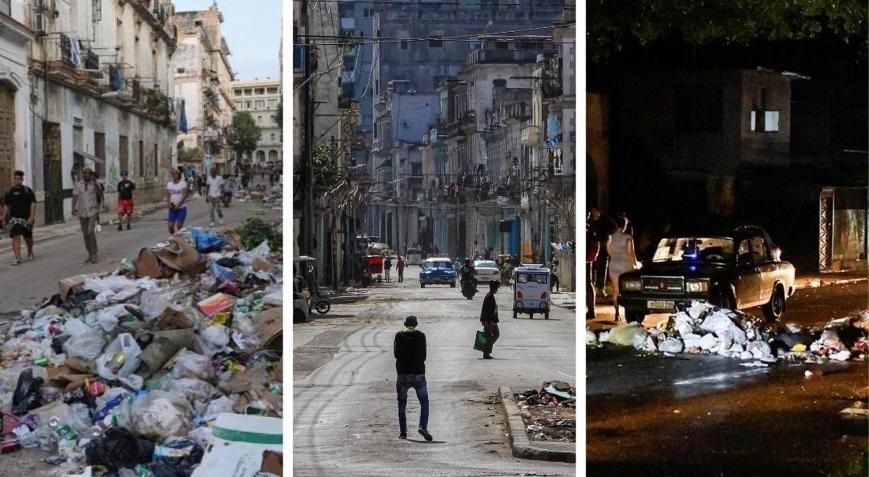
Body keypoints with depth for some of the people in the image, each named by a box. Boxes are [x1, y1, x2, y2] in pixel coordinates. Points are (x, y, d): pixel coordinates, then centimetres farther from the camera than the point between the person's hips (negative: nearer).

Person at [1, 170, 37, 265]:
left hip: (26, 218, -1)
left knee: (28, 238, 11)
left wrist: (31, 217, -13)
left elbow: (33, 204, -5)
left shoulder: (28, 191, -3)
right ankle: (17, 259, -12)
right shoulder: (9, 192, 4)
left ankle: (30, 252, 39)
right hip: (14, 218, 1)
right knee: (15, 238, -10)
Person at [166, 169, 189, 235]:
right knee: (170, 225, -2)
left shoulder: (183, 183, -4)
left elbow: (184, 196, -11)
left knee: (179, 225, -8)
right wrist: (169, 203, -8)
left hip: (181, 208, -4)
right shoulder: (169, 184, 11)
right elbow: (168, 196, 11)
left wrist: (178, 205, -18)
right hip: (172, 208, 4)